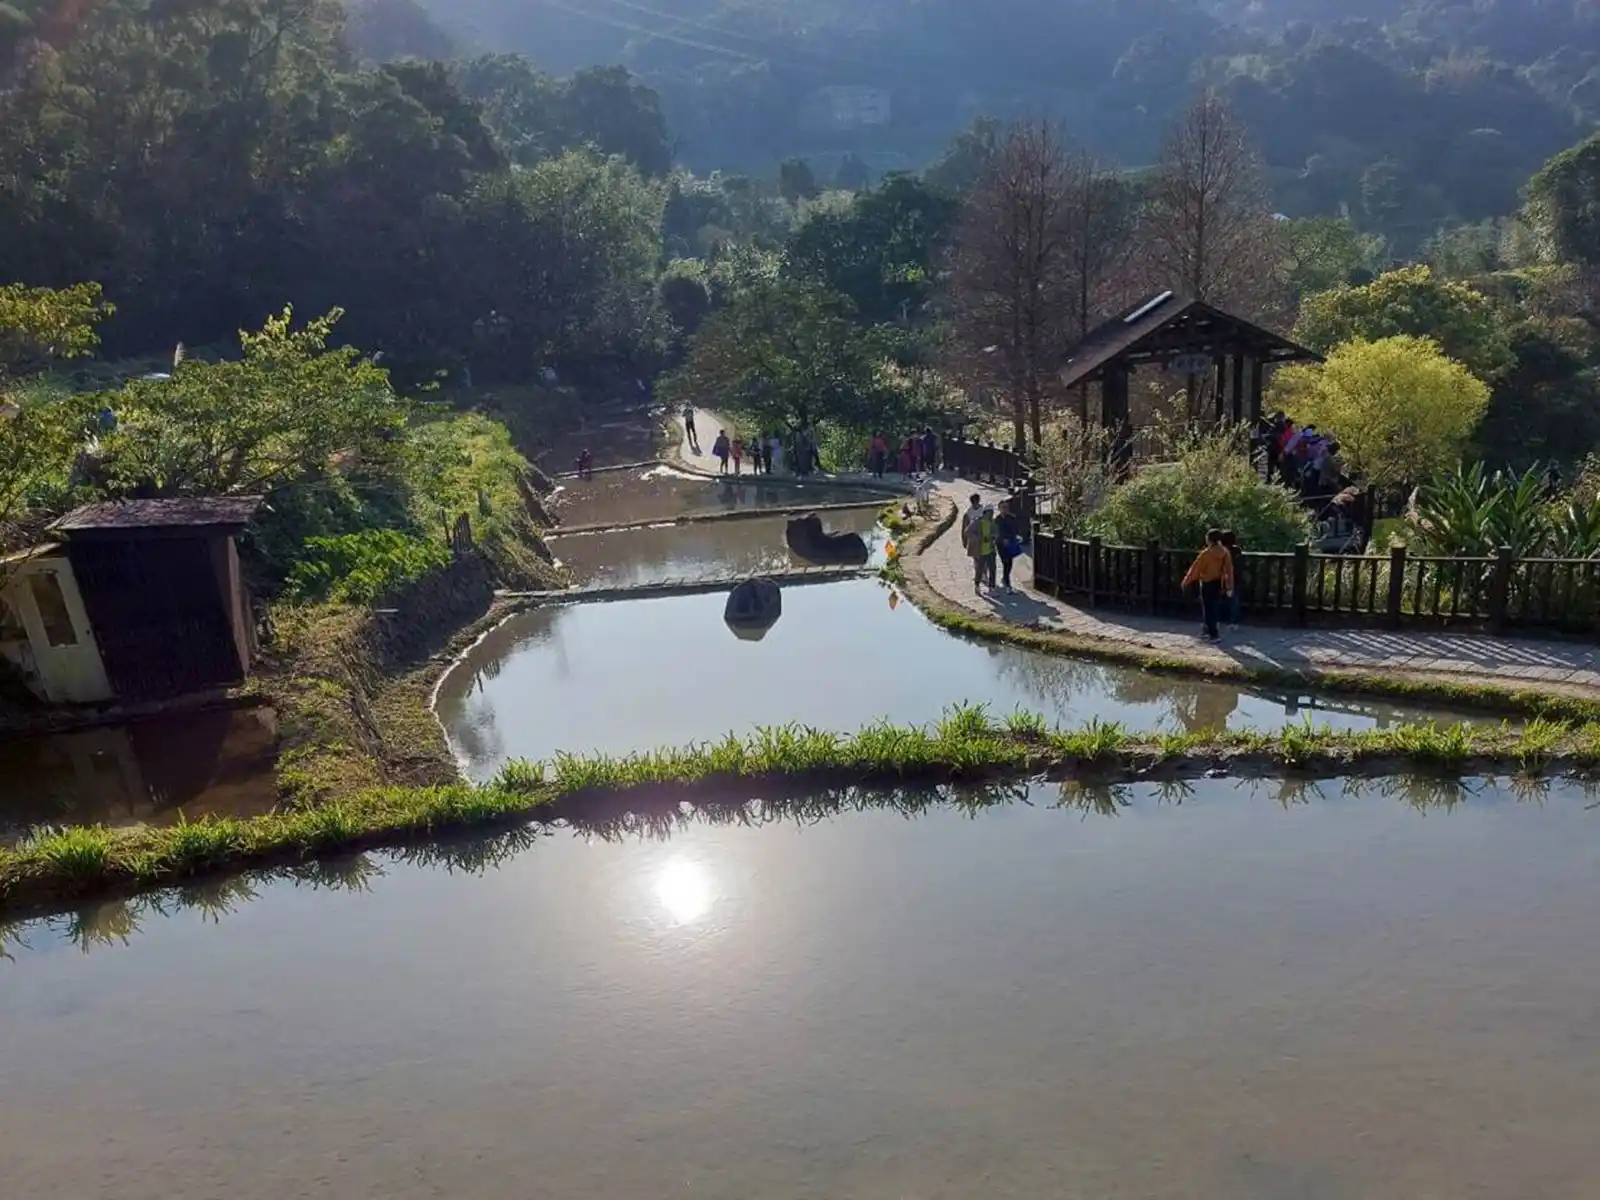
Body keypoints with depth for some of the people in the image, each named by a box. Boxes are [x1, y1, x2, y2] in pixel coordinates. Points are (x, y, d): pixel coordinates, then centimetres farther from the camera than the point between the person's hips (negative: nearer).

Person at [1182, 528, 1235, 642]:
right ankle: (1211, 631, 26)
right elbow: (1229, 569, 0)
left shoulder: (1206, 553, -17)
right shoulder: (1225, 552, -2)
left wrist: (1186, 582, -1)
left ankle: (1214, 635, -4)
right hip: (1219, 584, 6)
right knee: (1215, 608, 16)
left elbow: (1195, 568, -11)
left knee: (1208, 610, 0)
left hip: (1207, 584, -6)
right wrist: (1229, 587, 6)